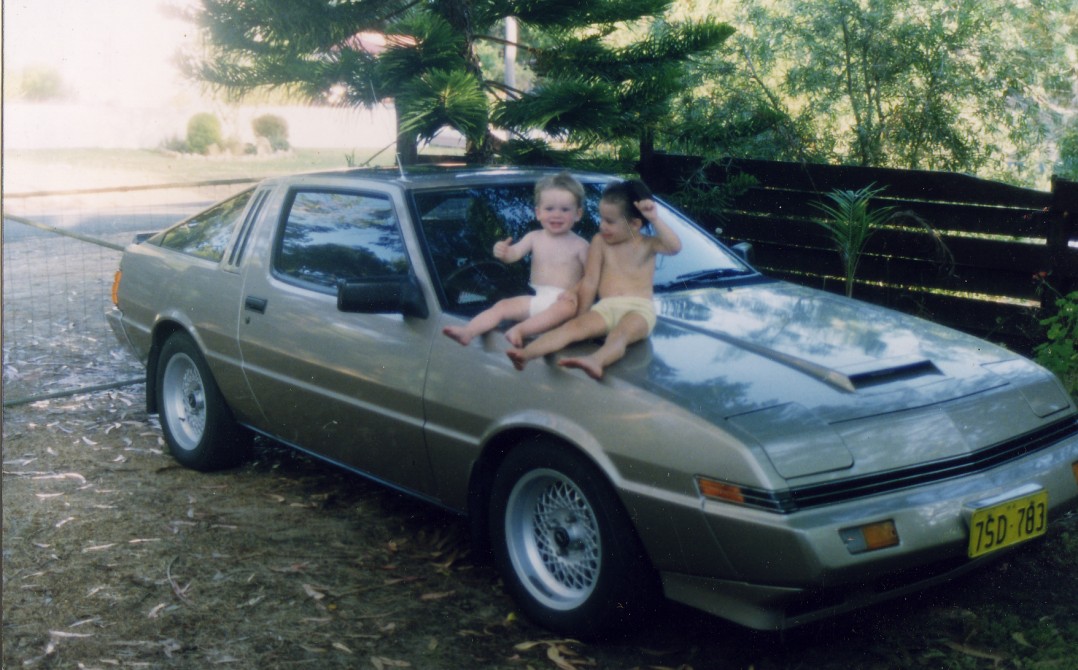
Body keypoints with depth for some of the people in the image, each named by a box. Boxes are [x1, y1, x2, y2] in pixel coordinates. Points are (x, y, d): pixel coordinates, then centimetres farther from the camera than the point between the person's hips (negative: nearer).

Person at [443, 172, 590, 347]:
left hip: (563, 301, -4)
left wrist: (576, 292, -20)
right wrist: (503, 253, -25)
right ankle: (467, 332, -29)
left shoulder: (580, 245, 0)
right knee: (502, 306, -12)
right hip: (536, 298, 4)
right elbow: (514, 253, -1)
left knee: (567, 306, -37)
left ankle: (520, 329, -46)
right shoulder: (534, 238, 9)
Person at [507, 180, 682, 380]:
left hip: (638, 309, -2)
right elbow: (590, 281, 11)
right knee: (573, 327, -24)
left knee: (620, 333, -35)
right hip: (605, 307, 2)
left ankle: (595, 361, -68)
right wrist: (582, 317, 8)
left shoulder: (648, 244, 9)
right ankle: (526, 354, -47)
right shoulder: (600, 241, 14)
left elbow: (675, 247, -11)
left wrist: (654, 219, -18)